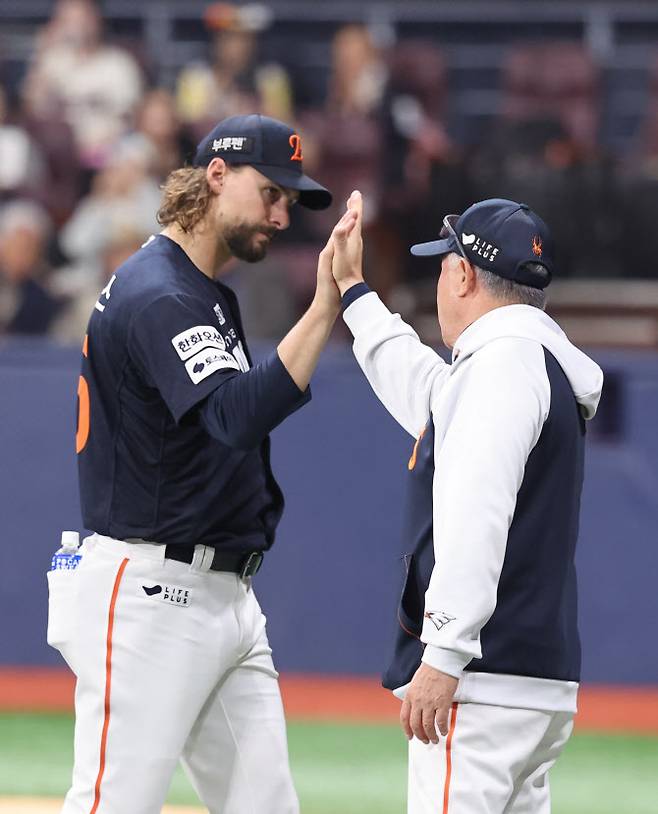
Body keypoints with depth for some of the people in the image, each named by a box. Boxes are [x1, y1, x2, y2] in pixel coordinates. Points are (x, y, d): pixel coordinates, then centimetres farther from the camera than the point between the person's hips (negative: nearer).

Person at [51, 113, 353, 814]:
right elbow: (233, 416, -30)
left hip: (225, 594, 10)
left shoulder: (210, 295, 18)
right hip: (148, 598, -10)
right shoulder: (155, 295, -15)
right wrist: (324, 308, -34)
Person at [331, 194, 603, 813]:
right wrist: (351, 287, 48)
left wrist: (443, 655, -26)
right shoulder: (534, 363, 21)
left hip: (487, 678, -10)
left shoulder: (503, 361, -11)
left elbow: (476, 519, -21)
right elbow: (423, 393, 42)